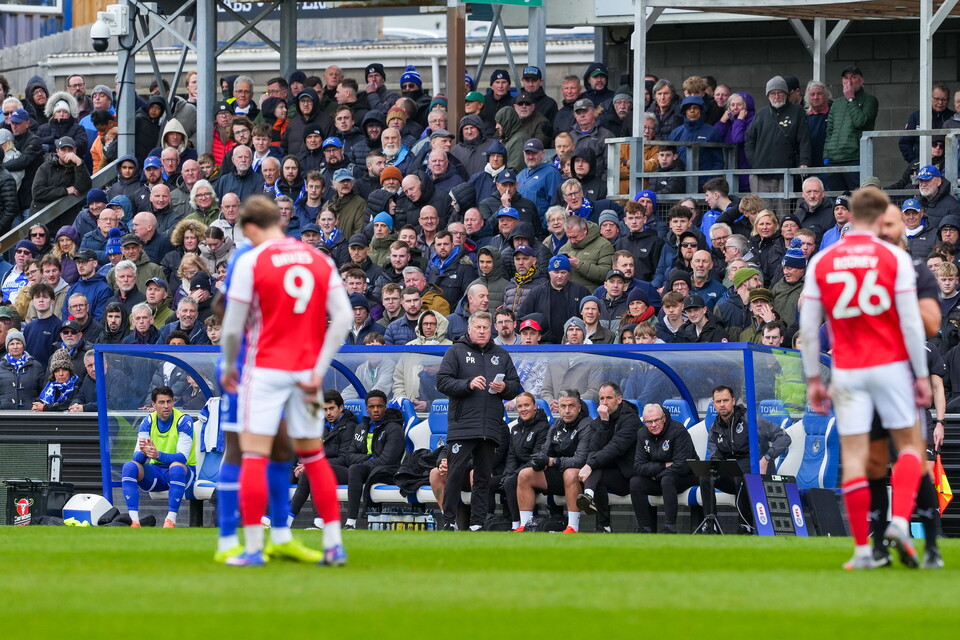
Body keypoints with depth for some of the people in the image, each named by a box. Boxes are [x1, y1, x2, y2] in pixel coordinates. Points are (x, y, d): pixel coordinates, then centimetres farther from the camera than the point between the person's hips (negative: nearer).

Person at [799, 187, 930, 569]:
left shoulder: (820, 262, 3)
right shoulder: (895, 258, -4)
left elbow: (808, 328, 3)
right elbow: (911, 322, -7)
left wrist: (813, 379, 10)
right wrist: (922, 375, 0)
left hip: (847, 372, 2)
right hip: (891, 366, -2)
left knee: (854, 456, 3)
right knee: (909, 444, 11)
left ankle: (862, 550, 1)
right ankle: (900, 521, -11)